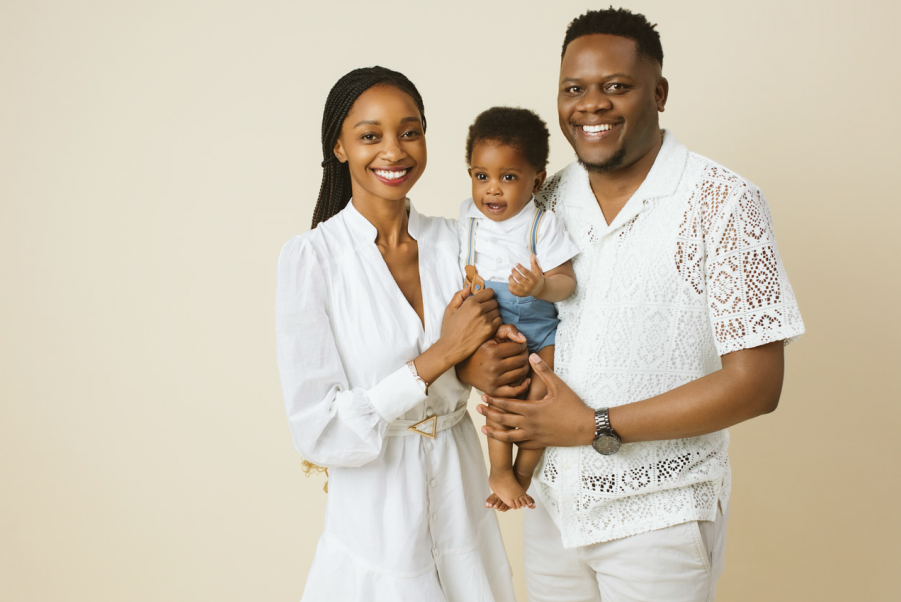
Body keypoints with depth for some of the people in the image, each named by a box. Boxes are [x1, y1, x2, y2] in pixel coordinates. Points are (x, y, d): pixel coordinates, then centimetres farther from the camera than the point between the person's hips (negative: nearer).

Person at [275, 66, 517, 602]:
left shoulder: (453, 241, -2)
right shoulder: (310, 258, -14)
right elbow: (317, 433, -18)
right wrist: (440, 354, -21)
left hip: (464, 513, 4)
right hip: (377, 532, -4)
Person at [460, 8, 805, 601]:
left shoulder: (723, 203, -14)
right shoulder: (545, 200, 0)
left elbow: (756, 383, -17)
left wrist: (594, 427, -18)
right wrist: (471, 360, -13)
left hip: (658, 519, -4)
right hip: (552, 502, 4)